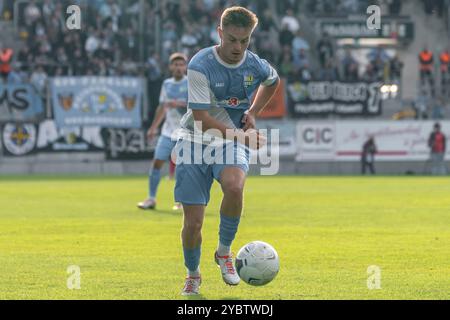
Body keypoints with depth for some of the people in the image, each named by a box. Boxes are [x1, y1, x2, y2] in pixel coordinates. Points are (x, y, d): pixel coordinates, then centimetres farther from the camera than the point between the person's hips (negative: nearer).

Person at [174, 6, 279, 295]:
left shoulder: (256, 65, -5)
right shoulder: (200, 65, -18)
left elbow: (273, 81, 21)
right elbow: (202, 118, -20)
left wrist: (252, 113, 6)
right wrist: (243, 137, -25)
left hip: (232, 142, 2)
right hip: (195, 141, -2)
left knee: (234, 185, -34)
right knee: (193, 221, -6)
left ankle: (224, 251, -9)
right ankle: (193, 275, 25)